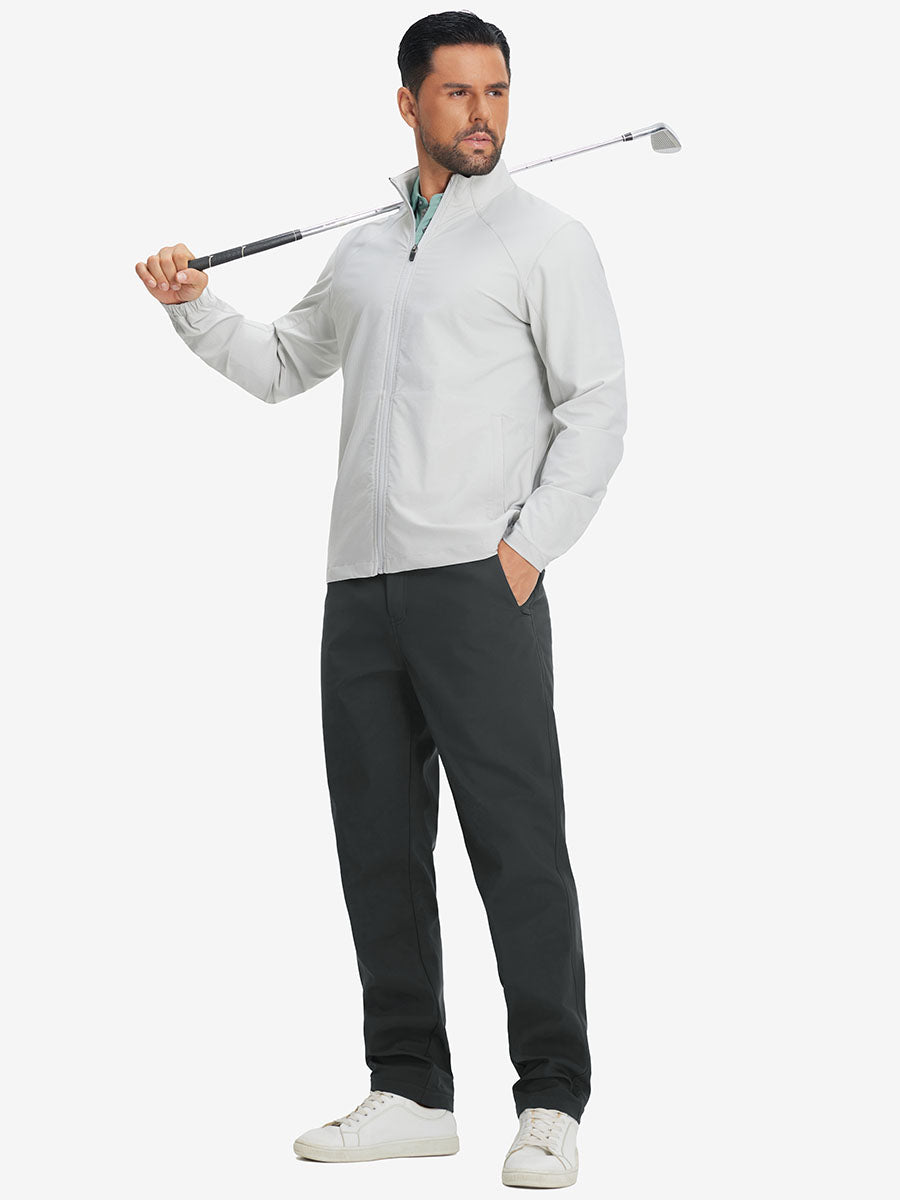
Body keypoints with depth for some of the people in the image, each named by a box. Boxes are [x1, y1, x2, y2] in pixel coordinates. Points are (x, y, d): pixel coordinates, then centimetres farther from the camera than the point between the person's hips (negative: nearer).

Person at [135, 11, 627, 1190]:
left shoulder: (546, 238, 2)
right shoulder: (363, 252, 19)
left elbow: (596, 406, -4)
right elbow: (283, 364, 32)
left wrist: (526, 547, -12)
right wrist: (195, 307, 15)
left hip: (477, 581, -6)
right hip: (361, 582, 6)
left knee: (517, 840, -8)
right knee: (379, 843, 7)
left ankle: (552, 1103, -4)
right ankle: (411, 1091, 15)